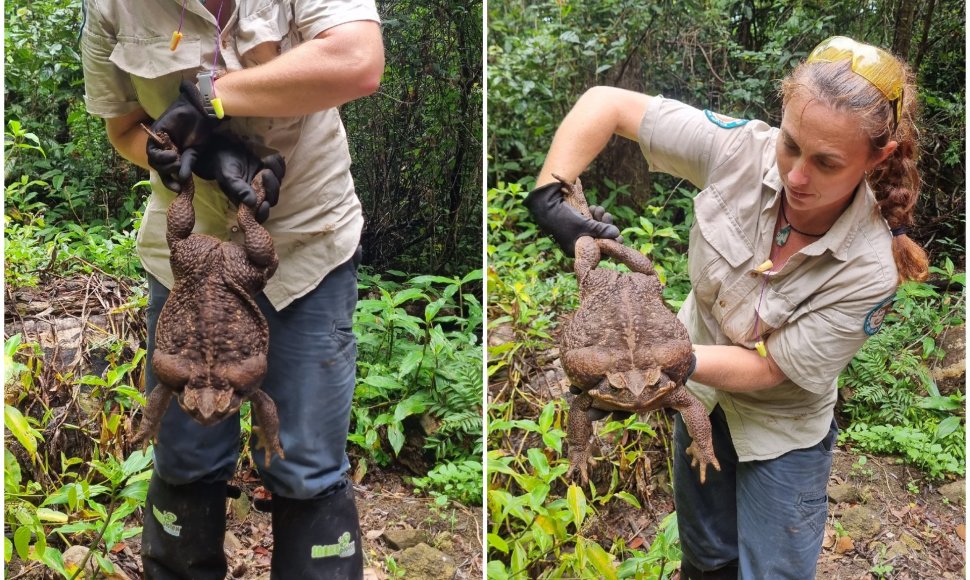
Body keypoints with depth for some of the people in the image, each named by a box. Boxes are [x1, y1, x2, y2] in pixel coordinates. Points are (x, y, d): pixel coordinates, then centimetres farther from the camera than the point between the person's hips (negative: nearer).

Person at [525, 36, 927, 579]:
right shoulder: (741, 149, -27)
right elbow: (606, 103, -21)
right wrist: (549, 196, -33)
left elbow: (767, 368, -25)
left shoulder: (871, 269, -32)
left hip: (781, 427, -3)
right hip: (701, 392, 3)